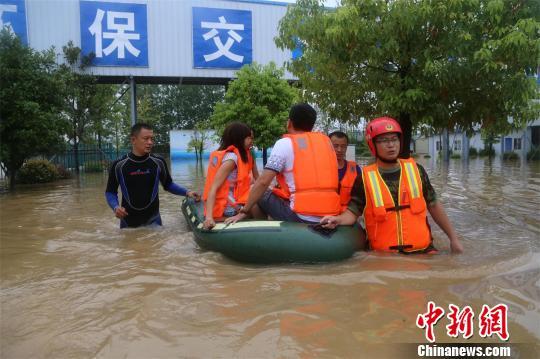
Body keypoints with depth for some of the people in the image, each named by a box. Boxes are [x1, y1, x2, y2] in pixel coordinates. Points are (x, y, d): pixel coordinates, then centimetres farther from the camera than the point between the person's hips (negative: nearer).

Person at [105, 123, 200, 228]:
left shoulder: (158, 162, -5)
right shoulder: (119, 165, -7)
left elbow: (168, 185, 9)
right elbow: (111, 192, 4)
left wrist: (187, 192, -5)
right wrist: (115, 207, -15)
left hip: (152, 220, 0)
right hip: (128, 222, 0)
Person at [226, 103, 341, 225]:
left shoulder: (285, 143, -3)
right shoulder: (326, 141, 12)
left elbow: (263, 182, -8)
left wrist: (244, 211, 0)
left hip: (301, 217, -6)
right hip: (330, 215, 6)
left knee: (258, 193, 15)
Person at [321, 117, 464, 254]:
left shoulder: (416, 170, 3)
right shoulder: (365, 178, -5)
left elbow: (434, 206, 11)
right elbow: (353, 211, -4)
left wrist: (453, 237, 13)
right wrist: (338, 219, -26)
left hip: (422, 249, 2)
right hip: (384, 255, -2)